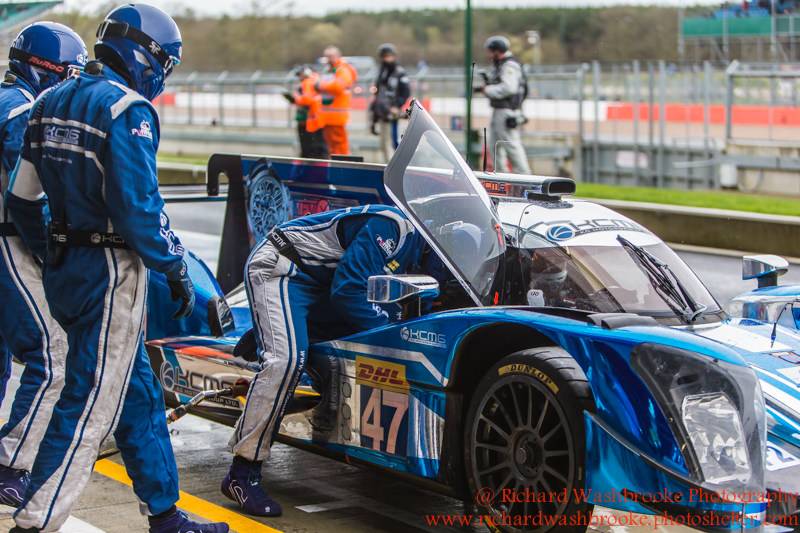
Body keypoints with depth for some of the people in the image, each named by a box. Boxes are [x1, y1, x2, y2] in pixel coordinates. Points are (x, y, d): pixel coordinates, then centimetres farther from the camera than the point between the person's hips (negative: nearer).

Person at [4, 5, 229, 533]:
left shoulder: (51, 103, 11)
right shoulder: (128, 110, -15)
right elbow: (138, 207, -21)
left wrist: (55, 257, 24)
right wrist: (177, 270, -11)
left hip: (66, 270, 9)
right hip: (111, 274, -9)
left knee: (139, 394, 16)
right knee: (91, 403, -4)